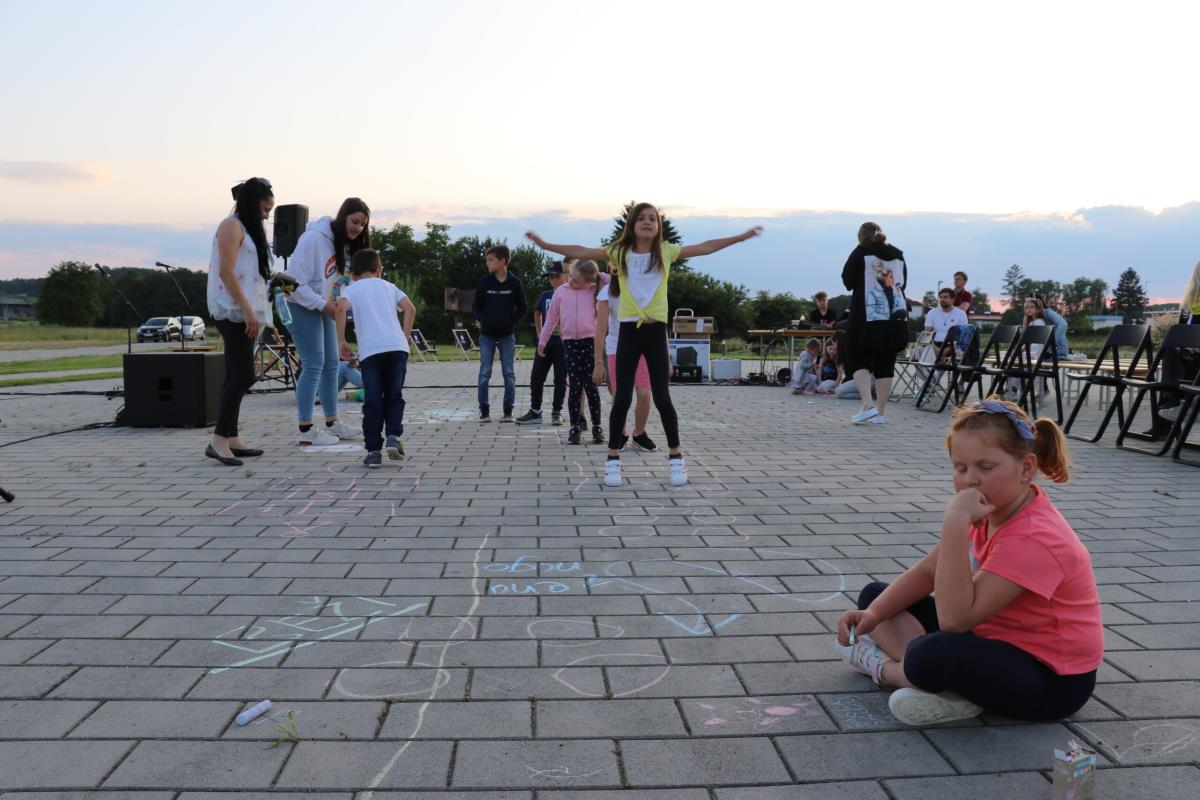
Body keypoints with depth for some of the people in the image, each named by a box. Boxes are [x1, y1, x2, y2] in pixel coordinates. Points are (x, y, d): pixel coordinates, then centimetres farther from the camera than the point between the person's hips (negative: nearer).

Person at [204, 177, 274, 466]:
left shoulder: (248, 228, 22)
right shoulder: (232, 226, -7)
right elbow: (226, 272, -16)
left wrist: (252, 312, 16)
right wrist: (248, 310, -19)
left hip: (243, 313, 10)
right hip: (233, 312, -10)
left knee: (236, 376, 8)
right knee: (243, 375, -16)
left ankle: (231, 438, 11)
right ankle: (218, 440, -16)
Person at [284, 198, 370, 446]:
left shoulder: (346, 244, 5)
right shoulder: (314, 239, -21)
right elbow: (296, 282, -22)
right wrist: (323, 304, -23)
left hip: (324, 307, 9)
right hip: (302, 306, -9)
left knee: (331, 365, 11)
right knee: (314, 365, -11)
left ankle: (332, 423, 22)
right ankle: (306, 431, -5)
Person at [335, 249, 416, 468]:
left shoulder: (351, 288, 16)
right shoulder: (388, 286, 24)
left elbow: (341, 308, -6)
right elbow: (410, 309, 8)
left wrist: (341, 342, 0)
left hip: (370, 350, -2)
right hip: (397, 347, 2)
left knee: (372, 402, 4)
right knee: (394, 396, 16)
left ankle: (373, 450, 2)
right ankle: (393, 436, -1)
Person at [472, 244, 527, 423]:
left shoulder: (514, 283, -3)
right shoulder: (484, 282, -2)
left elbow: (522, 307, 6)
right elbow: (476, 306, 5)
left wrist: (513, 321, -5)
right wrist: (484, 321, -8)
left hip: (507, 335, 0)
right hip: (487, 335, 0)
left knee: (509, 373, 1)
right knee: (485, 373, 0)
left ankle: (508, 411, 8)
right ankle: (484, 410, 7)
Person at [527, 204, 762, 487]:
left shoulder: (666, 251, 4)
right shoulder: (620, 251, 3)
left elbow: (705, 247, 4)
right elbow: (582, 252, 0)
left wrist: (741, 237, 1)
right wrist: (546, 245, -6)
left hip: (656, 331, 0)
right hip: (629, 331, 0)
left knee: (661, 397, 2)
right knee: (622, 397, 2)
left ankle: (675, 457, 15)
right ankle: (613, 460, 11)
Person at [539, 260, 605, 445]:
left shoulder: (594, 291, 2)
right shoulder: (561, 291, 7)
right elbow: (551, 317, 15)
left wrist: (600, 276, -7)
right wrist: (542, 340, 17)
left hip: (590, 341, -1)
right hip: (569, 343, 1)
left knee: (591, 385, 1)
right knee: (575, 386, 3)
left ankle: (596, 427, 10)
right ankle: (575, 427, 9)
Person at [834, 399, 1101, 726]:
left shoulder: (1034, 538, -29)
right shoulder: (992, 507, 1)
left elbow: (954, 619, -36)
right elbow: (926, 571, 5)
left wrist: (954, 524, -41)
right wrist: (873, 613, -12)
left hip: (1052, 682, -9)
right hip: (998, 641, 10)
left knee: (934, 655, -40)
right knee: (874, 595, 5)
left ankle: (881, 667, -5)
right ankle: (947, 687, -15)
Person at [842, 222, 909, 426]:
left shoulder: (861, 252, -2)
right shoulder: (898, 256, 13)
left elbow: (848, 282, -1)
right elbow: (903, 284, 20)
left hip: (867, 317, -4)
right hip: (896, 317, 4)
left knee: (859, 360, 3)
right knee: (885, 365, 8)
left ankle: (868, 406, -15)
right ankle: (880, 413, 10)